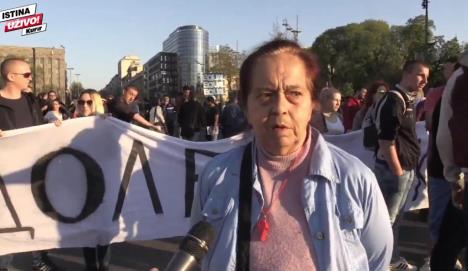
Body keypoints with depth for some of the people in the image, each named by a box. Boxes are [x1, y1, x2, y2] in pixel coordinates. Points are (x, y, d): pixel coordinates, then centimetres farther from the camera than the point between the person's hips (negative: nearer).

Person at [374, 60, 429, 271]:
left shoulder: (408, 100, 13)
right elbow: (386, 141, -21)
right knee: (385, 219, -1)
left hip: (406, 168, 10)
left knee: (395, 217, 18)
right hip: (394, 169, -10)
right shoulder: (393, 100, -17)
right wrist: (398, 171, -18)